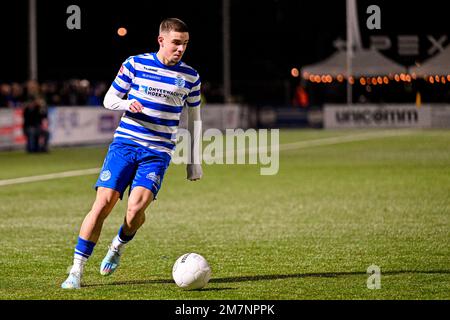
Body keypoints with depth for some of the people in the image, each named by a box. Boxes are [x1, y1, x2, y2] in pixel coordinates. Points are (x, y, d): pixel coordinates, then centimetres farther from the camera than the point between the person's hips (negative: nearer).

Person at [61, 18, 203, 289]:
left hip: (158, 152, 0)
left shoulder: (190, 76, 6)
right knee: (103, 203, -12)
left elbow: (194, 118, 16)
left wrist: (194, 161, 14)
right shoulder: (135, 64, 3)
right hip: (125, 144, 0)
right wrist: (127, 104, -13)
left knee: (137, 207, -20)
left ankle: (118, 247, 14)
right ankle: (76, 271, -4)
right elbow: (109, 99, 10)